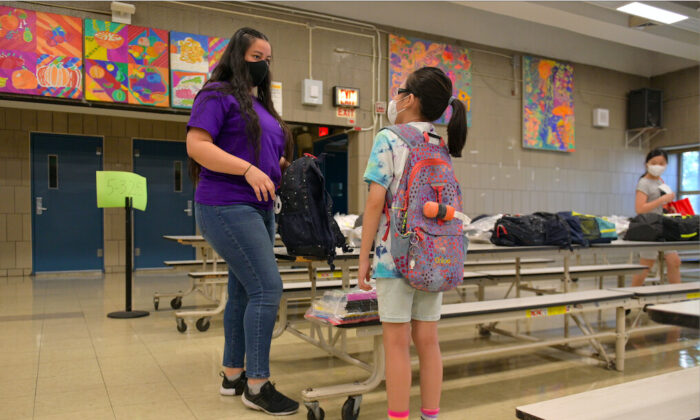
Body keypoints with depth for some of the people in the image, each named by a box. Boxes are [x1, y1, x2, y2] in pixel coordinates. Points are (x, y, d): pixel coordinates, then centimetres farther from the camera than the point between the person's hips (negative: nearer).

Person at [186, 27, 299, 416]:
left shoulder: (261, 104, 20)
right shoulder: (218, 95, -5)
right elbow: (197, 146, -16)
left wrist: (285, 168, 6)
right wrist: (249, 169, -24)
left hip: (259, 209, 9)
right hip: (227, 207, -9)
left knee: (243, 292, 12)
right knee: (268, 288, -13)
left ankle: (233, 375, 24)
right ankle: (257, 385, -2)